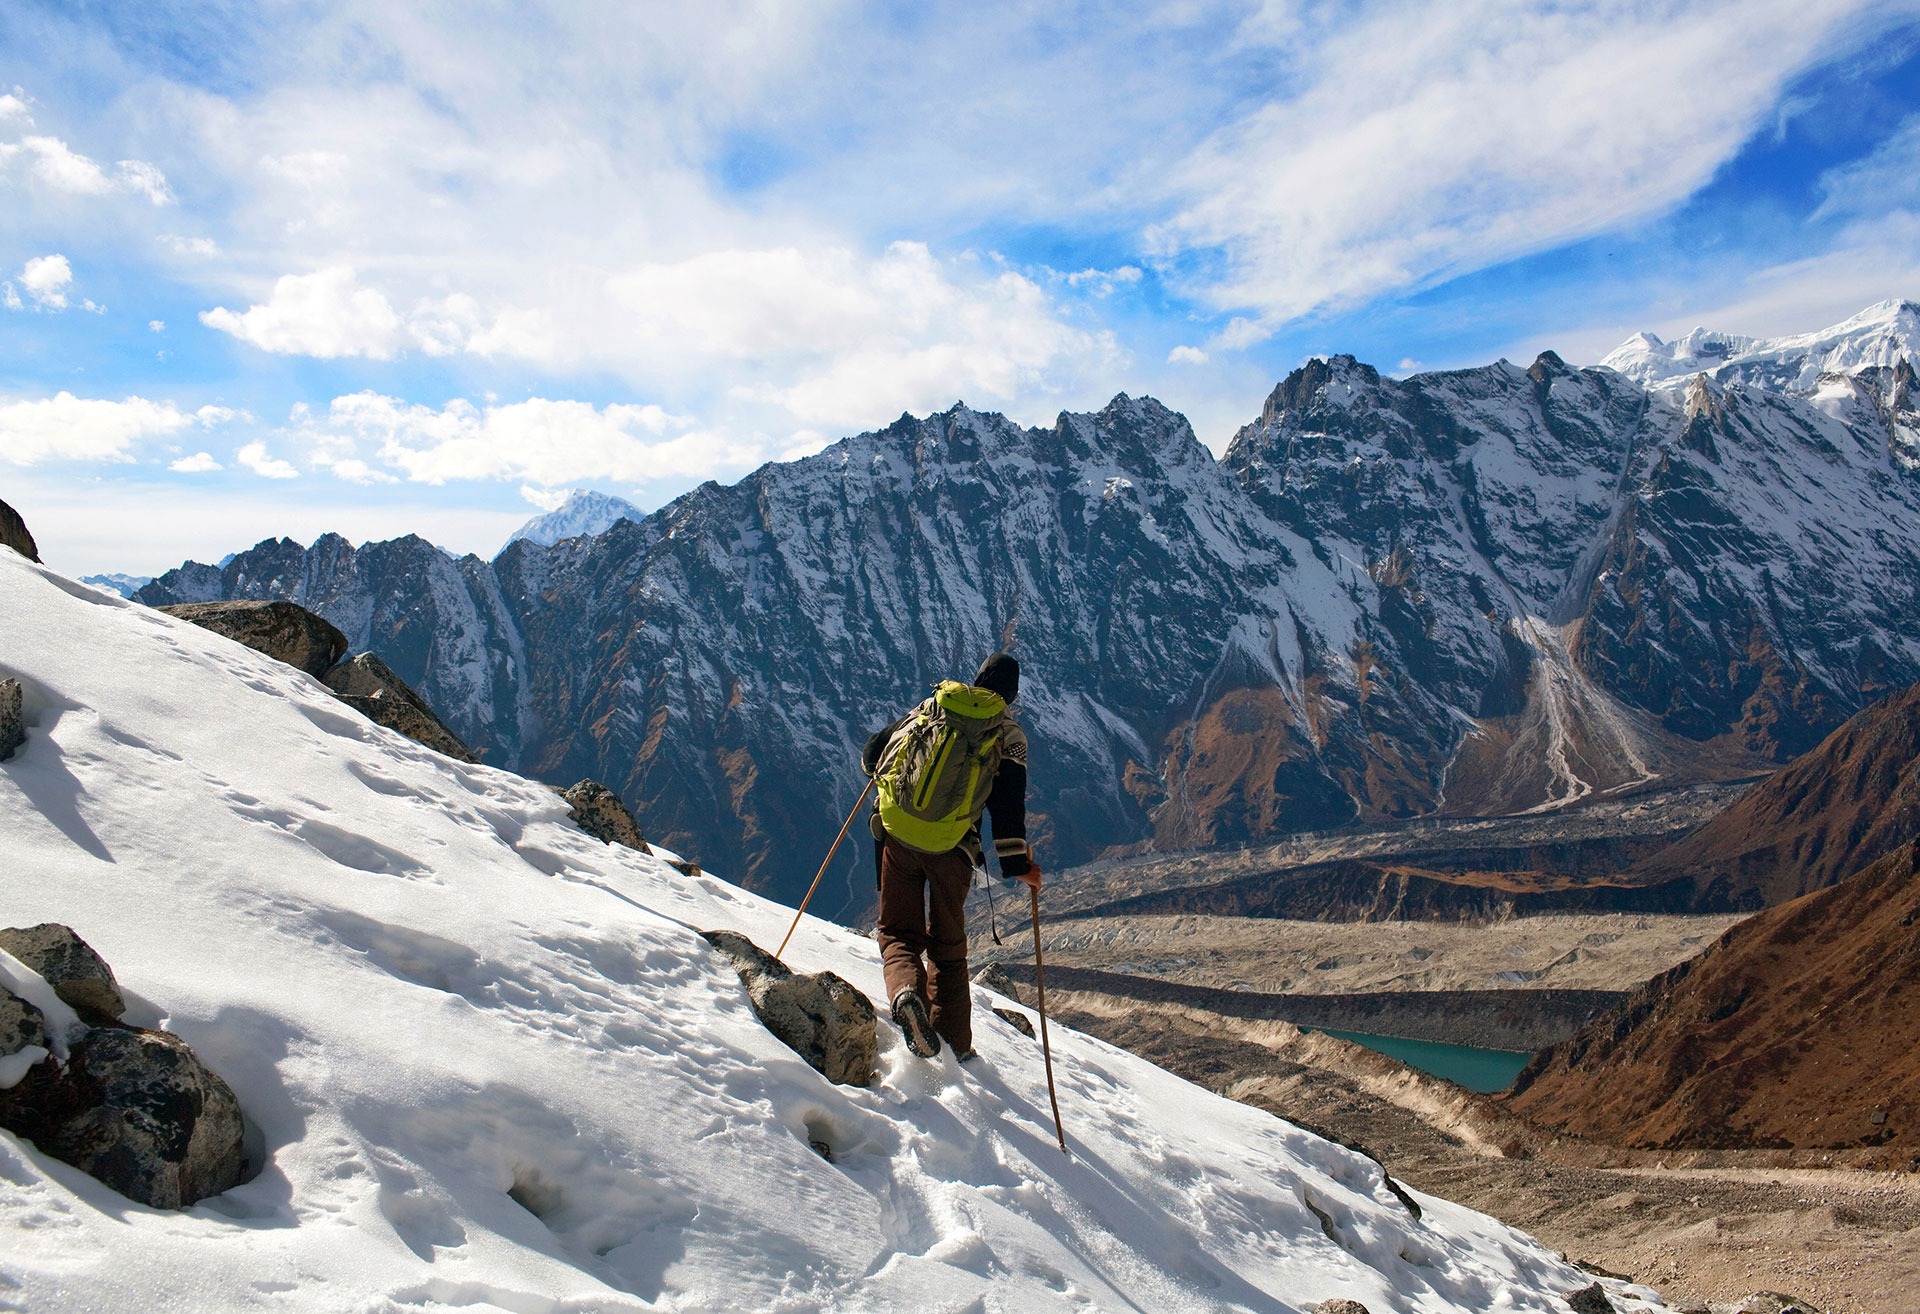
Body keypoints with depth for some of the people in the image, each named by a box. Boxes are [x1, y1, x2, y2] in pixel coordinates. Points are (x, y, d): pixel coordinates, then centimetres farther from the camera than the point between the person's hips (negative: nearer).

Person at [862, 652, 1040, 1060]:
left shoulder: (929, 709, 12)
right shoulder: (1008, 735, 4)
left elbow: (873, 753, 16)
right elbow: (1008, 801, -7)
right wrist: (1018, 863, -3)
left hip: (897, 836, 1)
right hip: (950, 847, -1)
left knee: (899, 931, 11)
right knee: (947, 946, 15)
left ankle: (906, 990, -20)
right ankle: (954, 1044, 19)